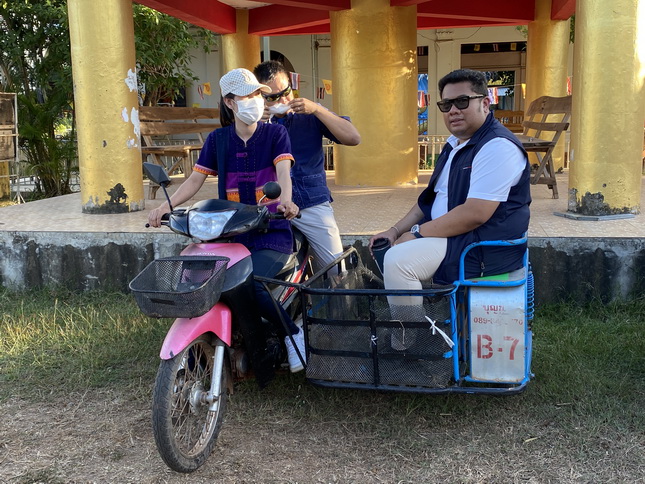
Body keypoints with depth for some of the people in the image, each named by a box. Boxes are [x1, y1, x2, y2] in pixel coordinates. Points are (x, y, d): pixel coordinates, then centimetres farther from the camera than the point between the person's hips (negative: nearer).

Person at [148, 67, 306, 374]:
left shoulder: (275, 133, 2)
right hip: (230, 232, 4)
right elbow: (195, 180, 6)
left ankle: (293, 334, -4)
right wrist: (165, 207, -11)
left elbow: (283, 171, -14)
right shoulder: (217, 139, 10)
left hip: (271, 232, -3)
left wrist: (285, 199, -37)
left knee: (252, 286, -31)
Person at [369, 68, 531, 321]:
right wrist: (396, 230, 6)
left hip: (485, 248, -10)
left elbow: (475, 213, -26)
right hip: (449, 237, 11)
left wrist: (416, 233, -19)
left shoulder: (498, 146, -18)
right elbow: (432, 197, 20)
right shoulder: (454, 144, 15)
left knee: (397, 261, -24)